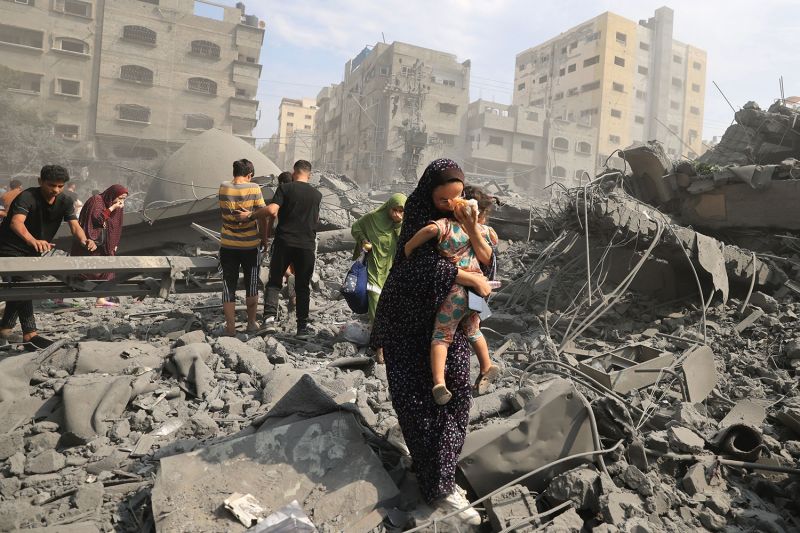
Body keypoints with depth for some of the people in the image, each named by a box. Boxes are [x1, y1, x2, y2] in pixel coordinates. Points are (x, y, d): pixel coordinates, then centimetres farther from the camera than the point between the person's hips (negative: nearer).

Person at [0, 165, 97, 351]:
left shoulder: (64, 203, -7)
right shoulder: (27, 197, -25)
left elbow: (74, 225, -21)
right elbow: (16, 222, -42)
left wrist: (84, 240, -44)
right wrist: (34, 241, -63)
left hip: (33, 252, 7)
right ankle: (30, 335, -24)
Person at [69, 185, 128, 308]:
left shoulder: (118, 207, 10)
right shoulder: (96, 200, -11)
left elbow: (116, 228, 17)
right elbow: (97, 219, -26)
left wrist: (114, 245, 13)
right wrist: (112, 208, -24)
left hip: (105, 246, 8)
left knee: (106, 270, 0)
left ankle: (100, 299, 2)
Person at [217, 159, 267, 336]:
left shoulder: (223, 188, -5)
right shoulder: (254, 189, -11)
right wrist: (264, 237, 4)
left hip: (228, 245, 1)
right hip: (250, 245, -1)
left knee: (228, 287, 10)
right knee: (251, 286, 15)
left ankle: (230, 327, 13)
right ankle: (251, 323, 26)